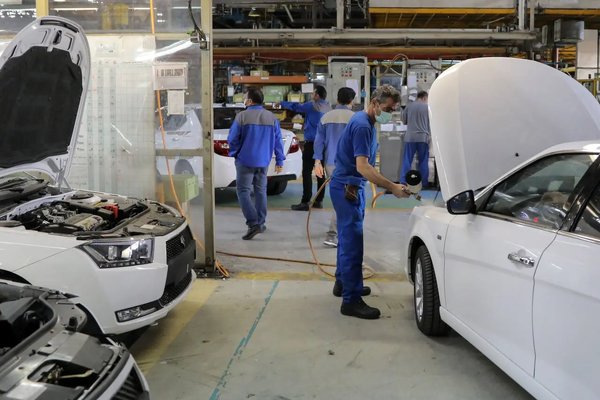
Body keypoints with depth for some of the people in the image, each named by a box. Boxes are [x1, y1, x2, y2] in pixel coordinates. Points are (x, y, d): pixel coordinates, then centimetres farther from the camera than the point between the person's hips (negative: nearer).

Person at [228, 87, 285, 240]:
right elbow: (278, 141, 5)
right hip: (263, 161, 5)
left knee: (243, 191, -1)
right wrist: (279, 160, 11)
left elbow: (232, 138, -9)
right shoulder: (271, 117, 4)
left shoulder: (242, 116, -10)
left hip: (245, 160, -5)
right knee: (260, 191, 15)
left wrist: (234, 153, 9)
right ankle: (260, 223, 20)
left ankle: (253, 223, -14)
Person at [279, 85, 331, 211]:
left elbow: (295, 106, 1)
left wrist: (281, 103, 16)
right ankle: (319, 201, 14)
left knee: (307, 173, -6)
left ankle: (305, 202, -8)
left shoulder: (313, 106, -10)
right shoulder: (328, 107, 11)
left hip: (312, 143, -7)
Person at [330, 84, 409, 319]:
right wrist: (392, 188, -31)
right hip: (347, 187, -10)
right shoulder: (362, 125, -20)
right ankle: (351, 300, -5)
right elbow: (362, 167, -28)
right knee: (352, 241, -9)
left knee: (348, 238, 19)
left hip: (350, 186, 10)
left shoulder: (366, 122, 12)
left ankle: (343, 283, 33)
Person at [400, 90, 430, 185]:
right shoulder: (428, 107, 1)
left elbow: (404, 121, 11)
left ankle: (403, 182, -3)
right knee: (423, 161, 7)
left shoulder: (409, 106, 3)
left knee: (407, 160, 2)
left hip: (410, 137, 1)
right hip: (423, 137, -1)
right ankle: (423, 183, 11)